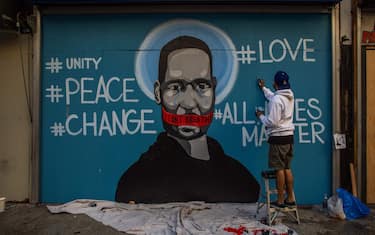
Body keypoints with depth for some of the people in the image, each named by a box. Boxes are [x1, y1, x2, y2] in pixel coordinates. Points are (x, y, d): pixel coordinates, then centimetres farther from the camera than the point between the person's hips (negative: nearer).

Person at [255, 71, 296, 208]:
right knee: (287, 168, 14)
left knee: (279, 169, -1)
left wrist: (261, 116, -2)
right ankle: (290, 198, 21)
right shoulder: (290, 96, 9)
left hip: (278, 137, -8)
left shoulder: (277, 100, -18)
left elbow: (272, 121, -20)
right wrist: (263, 88, 42)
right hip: (288, 136, 8)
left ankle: (280, 201, 7)